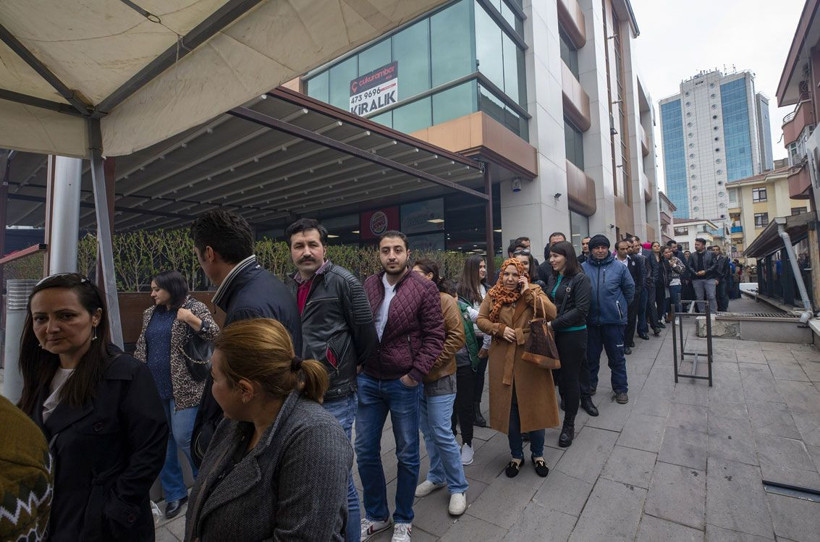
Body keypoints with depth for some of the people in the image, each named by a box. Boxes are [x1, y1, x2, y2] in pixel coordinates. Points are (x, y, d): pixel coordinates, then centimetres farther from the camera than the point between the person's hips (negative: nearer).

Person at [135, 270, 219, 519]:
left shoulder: (194, 307, -7)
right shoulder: (150, 314, 12)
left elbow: (215, 335, -17)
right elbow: (141, 347, 19)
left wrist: (190, 319, -28)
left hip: (184, 388, -6)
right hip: (154, 387, 7)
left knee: (184, 437, -4)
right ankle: (174, 493, 28)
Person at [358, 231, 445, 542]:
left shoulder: (424, 289, -10)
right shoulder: (368, 286, 2)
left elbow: (434, 336, -9)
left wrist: (415, 374, -13)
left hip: (403, 383, -3)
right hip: (368, 381, 4)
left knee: (407, 455, 13)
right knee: (365, 451, 14)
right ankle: (376, 515, 38)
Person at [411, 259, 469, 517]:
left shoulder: (445, 301, -10)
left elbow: (457, 337, -14)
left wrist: (431, 361, -17)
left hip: (439, 378, -5)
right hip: (415, 377, 5)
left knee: (442, 434, 0)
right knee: (428, 432, 17)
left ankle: (458, 487, 21)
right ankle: (437, 476, 38)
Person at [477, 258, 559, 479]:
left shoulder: (534, 291, -1)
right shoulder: (493, 295, 2)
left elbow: (551, 313, -14)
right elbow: (481, 319, 4)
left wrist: (528, 293, -17)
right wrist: (499, 329, -12)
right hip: (503, 361, 1)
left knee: (535, 406, 10)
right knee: (509, 408, 12)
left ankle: (537, 455, 34)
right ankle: (516, 456, 33)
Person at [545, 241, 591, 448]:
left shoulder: (580, 279, -9)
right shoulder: (552, 279, 9)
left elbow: (580, 310, -16)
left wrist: (554, 324, -19)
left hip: (573, 335, -5)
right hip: (553, 335, 5)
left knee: (570, 379, 7)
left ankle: (569, 425, 23)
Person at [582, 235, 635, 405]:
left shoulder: (619, 267, -4)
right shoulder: (583, 268, -4)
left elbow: (630, 289, 5)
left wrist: (620, 307, 9)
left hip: (614, 320, -1)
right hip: (590, 321, 1)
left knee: (617, 357, 12)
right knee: (591, 356, 15)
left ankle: (621, 389, 29)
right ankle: (589, 386, 32)